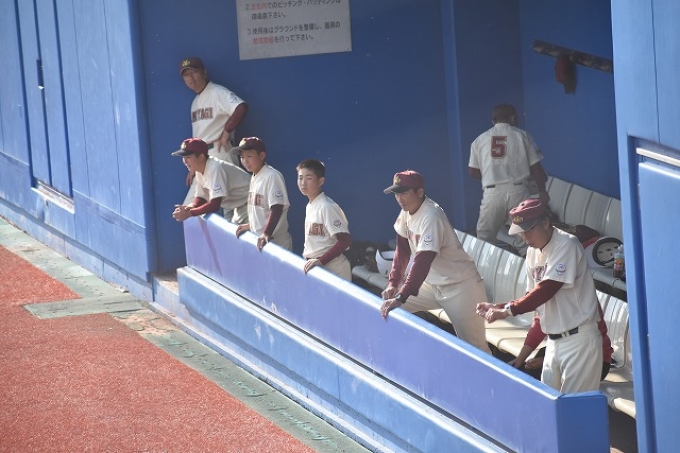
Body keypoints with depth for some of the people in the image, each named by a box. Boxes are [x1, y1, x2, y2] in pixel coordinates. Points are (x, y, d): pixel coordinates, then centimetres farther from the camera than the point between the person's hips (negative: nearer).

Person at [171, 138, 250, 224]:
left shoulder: (215, 168, -29)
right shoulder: (200, 170, -2)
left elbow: (214, 205, -32)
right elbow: (201, 198, 4)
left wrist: (189, 213, -28)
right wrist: (189, 207, -17)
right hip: (232, 207, 10)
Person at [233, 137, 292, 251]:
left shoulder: (272, 176, -15)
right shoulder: (254, 177, 13)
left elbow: (277, 209, -21)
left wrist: (267, 233, -28)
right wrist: (250, 225, 20)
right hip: (258, 239, 9)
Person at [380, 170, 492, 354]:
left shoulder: (431, 217, -27)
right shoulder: (407, 211, -2)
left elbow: (423, 262, -34)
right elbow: (402, 249, 6)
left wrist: (401, 298, -38)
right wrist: (393, 283, -5)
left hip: (460, 286, -9)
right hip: (432, 283, 9)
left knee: (474, 347, -10)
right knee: (388, 306, 2)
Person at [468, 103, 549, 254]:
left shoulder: (480, 140, 12)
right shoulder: (522, 136, 8)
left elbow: (472, 171, 14)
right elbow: (535, 166, 5)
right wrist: (542, 191, 16)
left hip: (492, 192, 1)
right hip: (518, 189, -1)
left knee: (484, 238, 12)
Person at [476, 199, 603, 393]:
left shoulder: (566, 245, -15)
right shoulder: (533, 252, 11)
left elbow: (546, 290, -23)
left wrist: (508, 310, -24)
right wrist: (497, 308, 1)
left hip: (579, 338, -9)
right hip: (554, 339, 9)